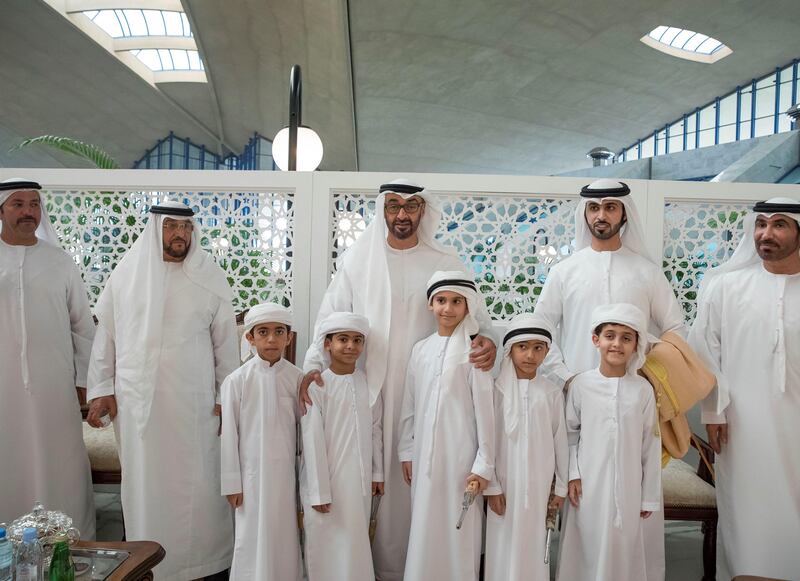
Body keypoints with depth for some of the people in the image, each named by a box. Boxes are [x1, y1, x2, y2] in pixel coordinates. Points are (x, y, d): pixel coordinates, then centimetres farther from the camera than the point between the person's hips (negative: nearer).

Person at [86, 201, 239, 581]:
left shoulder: (210, 278, 1)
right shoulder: (126, 273, 4)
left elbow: (226, 343, 2)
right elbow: (106, 334, 7)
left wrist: (226, 398, -1)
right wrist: (101, 389, 3)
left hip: (193, 402, -1)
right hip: (137, 401, 1)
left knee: (195, 482, 4)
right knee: (145, 482, 8)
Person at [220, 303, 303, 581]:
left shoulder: (296, 378, -4)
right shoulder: (237, 380, -8)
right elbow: (229, 434, -4)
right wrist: (231, 482, -2)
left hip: (285, 472, 2)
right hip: (252, 472, -1)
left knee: (285, 537, 11)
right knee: (252, 538, 7)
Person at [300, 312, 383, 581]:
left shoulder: (369, 383, 2)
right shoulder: (316, 386, -12)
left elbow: (375, 430, 9)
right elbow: (313, 441, -13)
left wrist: (377, 473, 11)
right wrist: (319, 491, -12)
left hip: (360, 480, 4)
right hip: (328, 480, -4)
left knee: (357, 543, 14)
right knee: (328, 546, 6)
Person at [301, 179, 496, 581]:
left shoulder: (445, 263, 7)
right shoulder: (358, 259, 7)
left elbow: (475, 313, 3)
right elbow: (330, 318, 5)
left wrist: (486, 339, -19)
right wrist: (314, 364, -9)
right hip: (368, 389, 0)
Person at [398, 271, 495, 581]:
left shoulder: (473, 350, -7)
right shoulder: (420, 349, 6)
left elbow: (484, 410, -7)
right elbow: (410, 406, 11)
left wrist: (484, 464, -8)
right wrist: (406, 451, 9)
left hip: (460, 454, -4)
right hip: (425, 454, 4)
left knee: (459, 529, 3)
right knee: (425, 529, 11)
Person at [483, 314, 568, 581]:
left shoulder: (552, 393, -1)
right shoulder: (498, 390, -6)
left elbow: (560, 441, 4)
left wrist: (561, 486, 7)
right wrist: (491, 485, -6)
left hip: (539, 484, 1)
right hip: (505, 483, -1)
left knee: (533, 546, 7)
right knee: (504, 546, 5)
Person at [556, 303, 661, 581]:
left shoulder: (643, 389, -3)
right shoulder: (581, 384, -4)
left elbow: (651, 445, 2)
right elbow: (570, 433, 4)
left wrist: (650, 496, 4)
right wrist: (572, 475, -3)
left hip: (627, 490, 0)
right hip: (588, 487, 0)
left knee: (622, 550, 7)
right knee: (587, 550, 7)